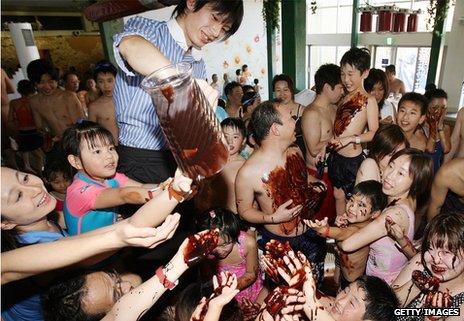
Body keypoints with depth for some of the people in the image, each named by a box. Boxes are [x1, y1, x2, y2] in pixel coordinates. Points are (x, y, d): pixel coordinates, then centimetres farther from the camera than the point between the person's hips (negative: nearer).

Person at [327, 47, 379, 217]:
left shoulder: (369, 100, -11)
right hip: (336, 156, 7)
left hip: (352, 159, -7)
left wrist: (351, 139, -28)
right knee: (338, 195, 17)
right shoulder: (346, 98, 10)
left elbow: (373, 133, -17)